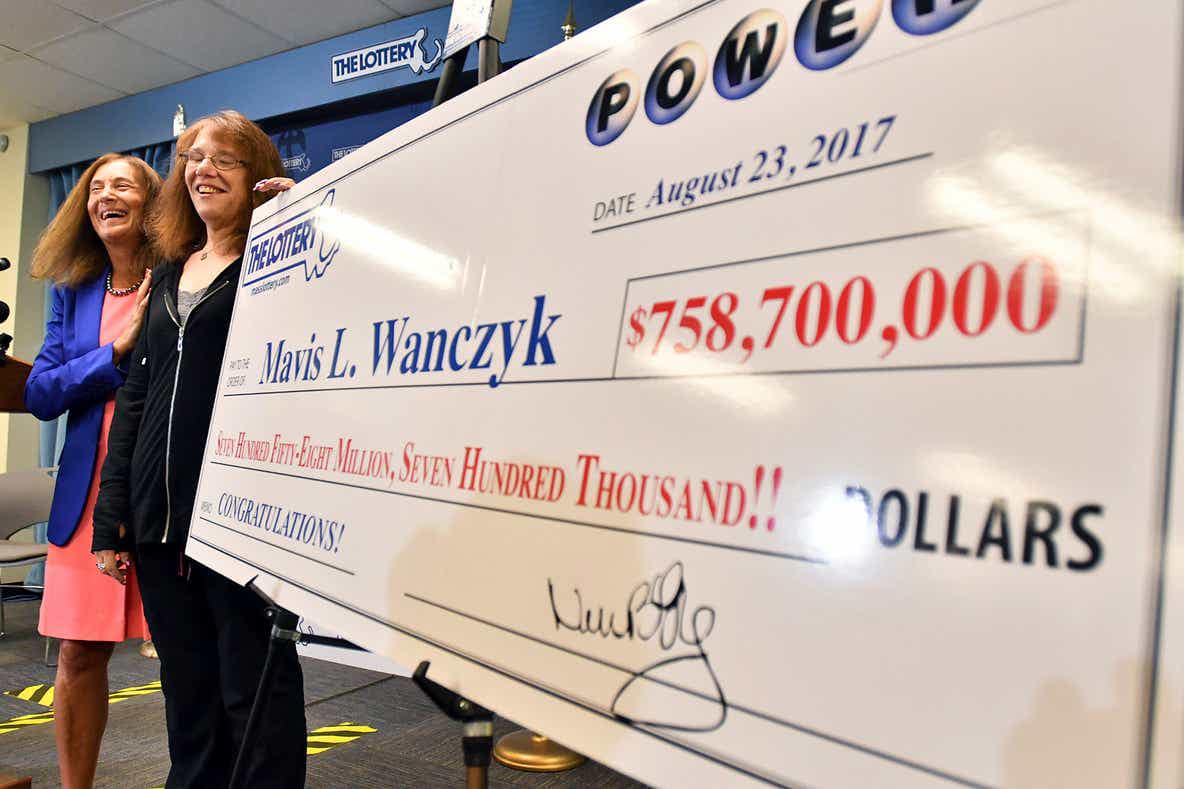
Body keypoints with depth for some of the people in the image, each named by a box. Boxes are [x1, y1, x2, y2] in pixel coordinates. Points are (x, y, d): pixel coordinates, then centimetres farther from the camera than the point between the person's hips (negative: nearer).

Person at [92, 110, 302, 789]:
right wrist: (113, 514, 14)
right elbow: (137, 396, 18)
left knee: (254, 688, 2)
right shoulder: (169, 274, 18)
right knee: (187, 688, 15)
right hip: (160, 518, 6)